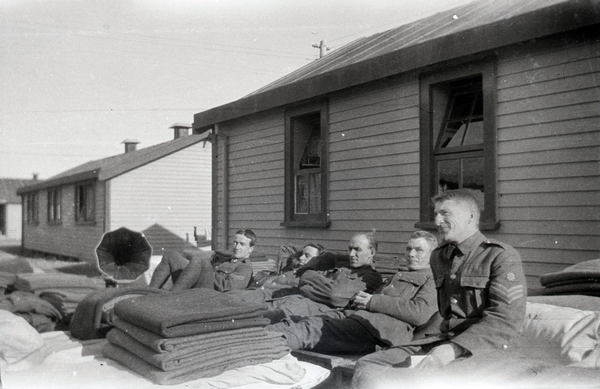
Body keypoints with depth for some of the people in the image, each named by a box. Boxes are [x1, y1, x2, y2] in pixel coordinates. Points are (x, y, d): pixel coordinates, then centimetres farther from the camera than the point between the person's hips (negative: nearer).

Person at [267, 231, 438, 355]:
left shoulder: (431, 280, 12)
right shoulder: (395, 278, 37)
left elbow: (420, 313, -7)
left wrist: (373, 301, -6)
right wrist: (359, 298, 6)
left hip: (381, 330, -7)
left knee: (313, 328, -26)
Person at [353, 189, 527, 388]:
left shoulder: (502, 256, -1)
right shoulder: (438, 257, 22)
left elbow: (507, 320, -12)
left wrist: (454, 349, -22)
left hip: (480, 349, -6)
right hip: (437, 341, 6)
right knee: (366, 367, -16)